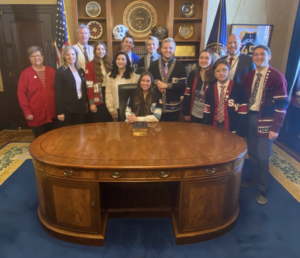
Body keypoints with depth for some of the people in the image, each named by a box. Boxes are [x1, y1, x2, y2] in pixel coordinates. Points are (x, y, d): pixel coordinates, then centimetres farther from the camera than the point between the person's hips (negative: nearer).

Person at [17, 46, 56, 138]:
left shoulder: (51, 71, 6)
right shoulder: (25, 74, -3)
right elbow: (21, 94, -5)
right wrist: (27, 112, -9)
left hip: (52, 113, 3)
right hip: (37, 116, -3)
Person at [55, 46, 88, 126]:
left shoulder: (80, 70, 10)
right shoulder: (60, 71, -8)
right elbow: (58, 93, -11)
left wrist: (85, 105, 11)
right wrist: (60, 112, -14)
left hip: (80, 106, 5)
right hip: (67, 108, -5)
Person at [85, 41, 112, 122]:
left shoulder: (108, 64, 12)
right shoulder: (90, 65, -5)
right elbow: (89, 85, -9)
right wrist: (91, 102, -15)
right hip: (97, 98, -5)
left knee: (109, 121, 9)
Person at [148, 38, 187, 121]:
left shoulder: (180, 66, -2)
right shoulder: (153, 65, 4)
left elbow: (183, 85, -7)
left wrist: (167, 85, -16)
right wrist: (156, 83, -12)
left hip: (173, 107, -1)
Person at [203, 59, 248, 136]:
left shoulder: (238, 88, -5)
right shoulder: (210, 90, 5)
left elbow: (243, 113, -8)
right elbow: (207, 113, 3)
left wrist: (240, 134, -15)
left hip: (232, 130, -3)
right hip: (214, 128, 3)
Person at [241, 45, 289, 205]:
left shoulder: (277, 77, -10)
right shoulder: (248, 77, 8)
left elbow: (282, 104, -12)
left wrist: (275, 128, -15)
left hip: (265, 121, -5)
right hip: (249, 118, 5)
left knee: (263, 157, 0)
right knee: (252, 153, 14)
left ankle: (262, 189, 19)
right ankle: (254, 178, 36)